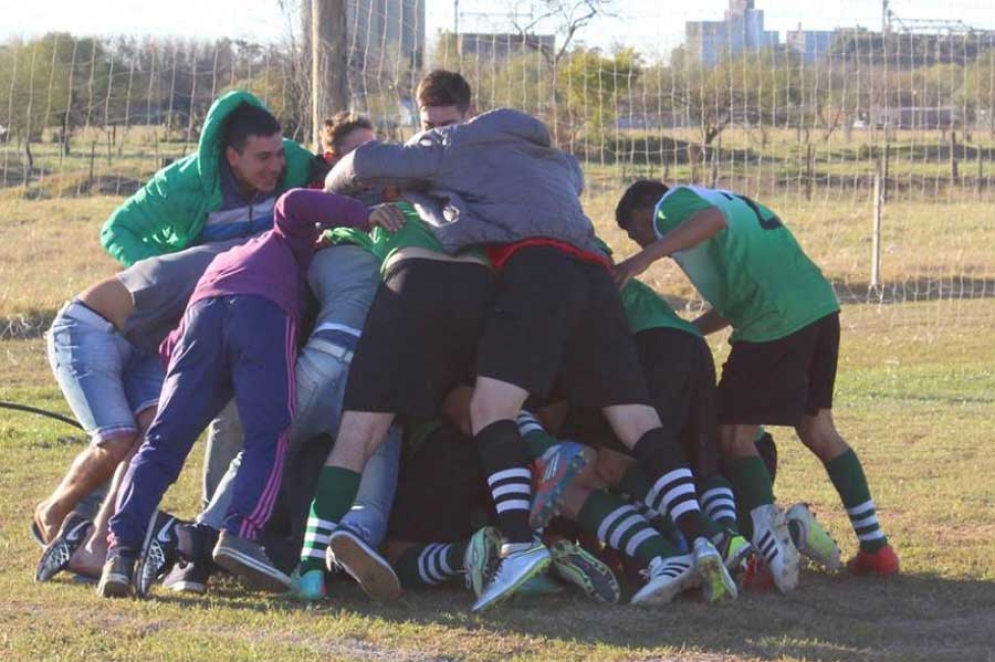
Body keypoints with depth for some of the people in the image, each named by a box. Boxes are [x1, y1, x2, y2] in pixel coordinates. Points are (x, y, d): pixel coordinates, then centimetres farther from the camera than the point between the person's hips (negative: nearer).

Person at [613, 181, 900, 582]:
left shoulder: (670, 205, 4)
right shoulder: (720, 197, 31)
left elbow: (712, 219, -21)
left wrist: (646, 258, -27)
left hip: (775, 320, -9)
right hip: (820, 304, 9)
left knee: (735, 435, 0)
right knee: (817, 429, 19)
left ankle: (773, 547, -12)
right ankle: (875, 547, 22)